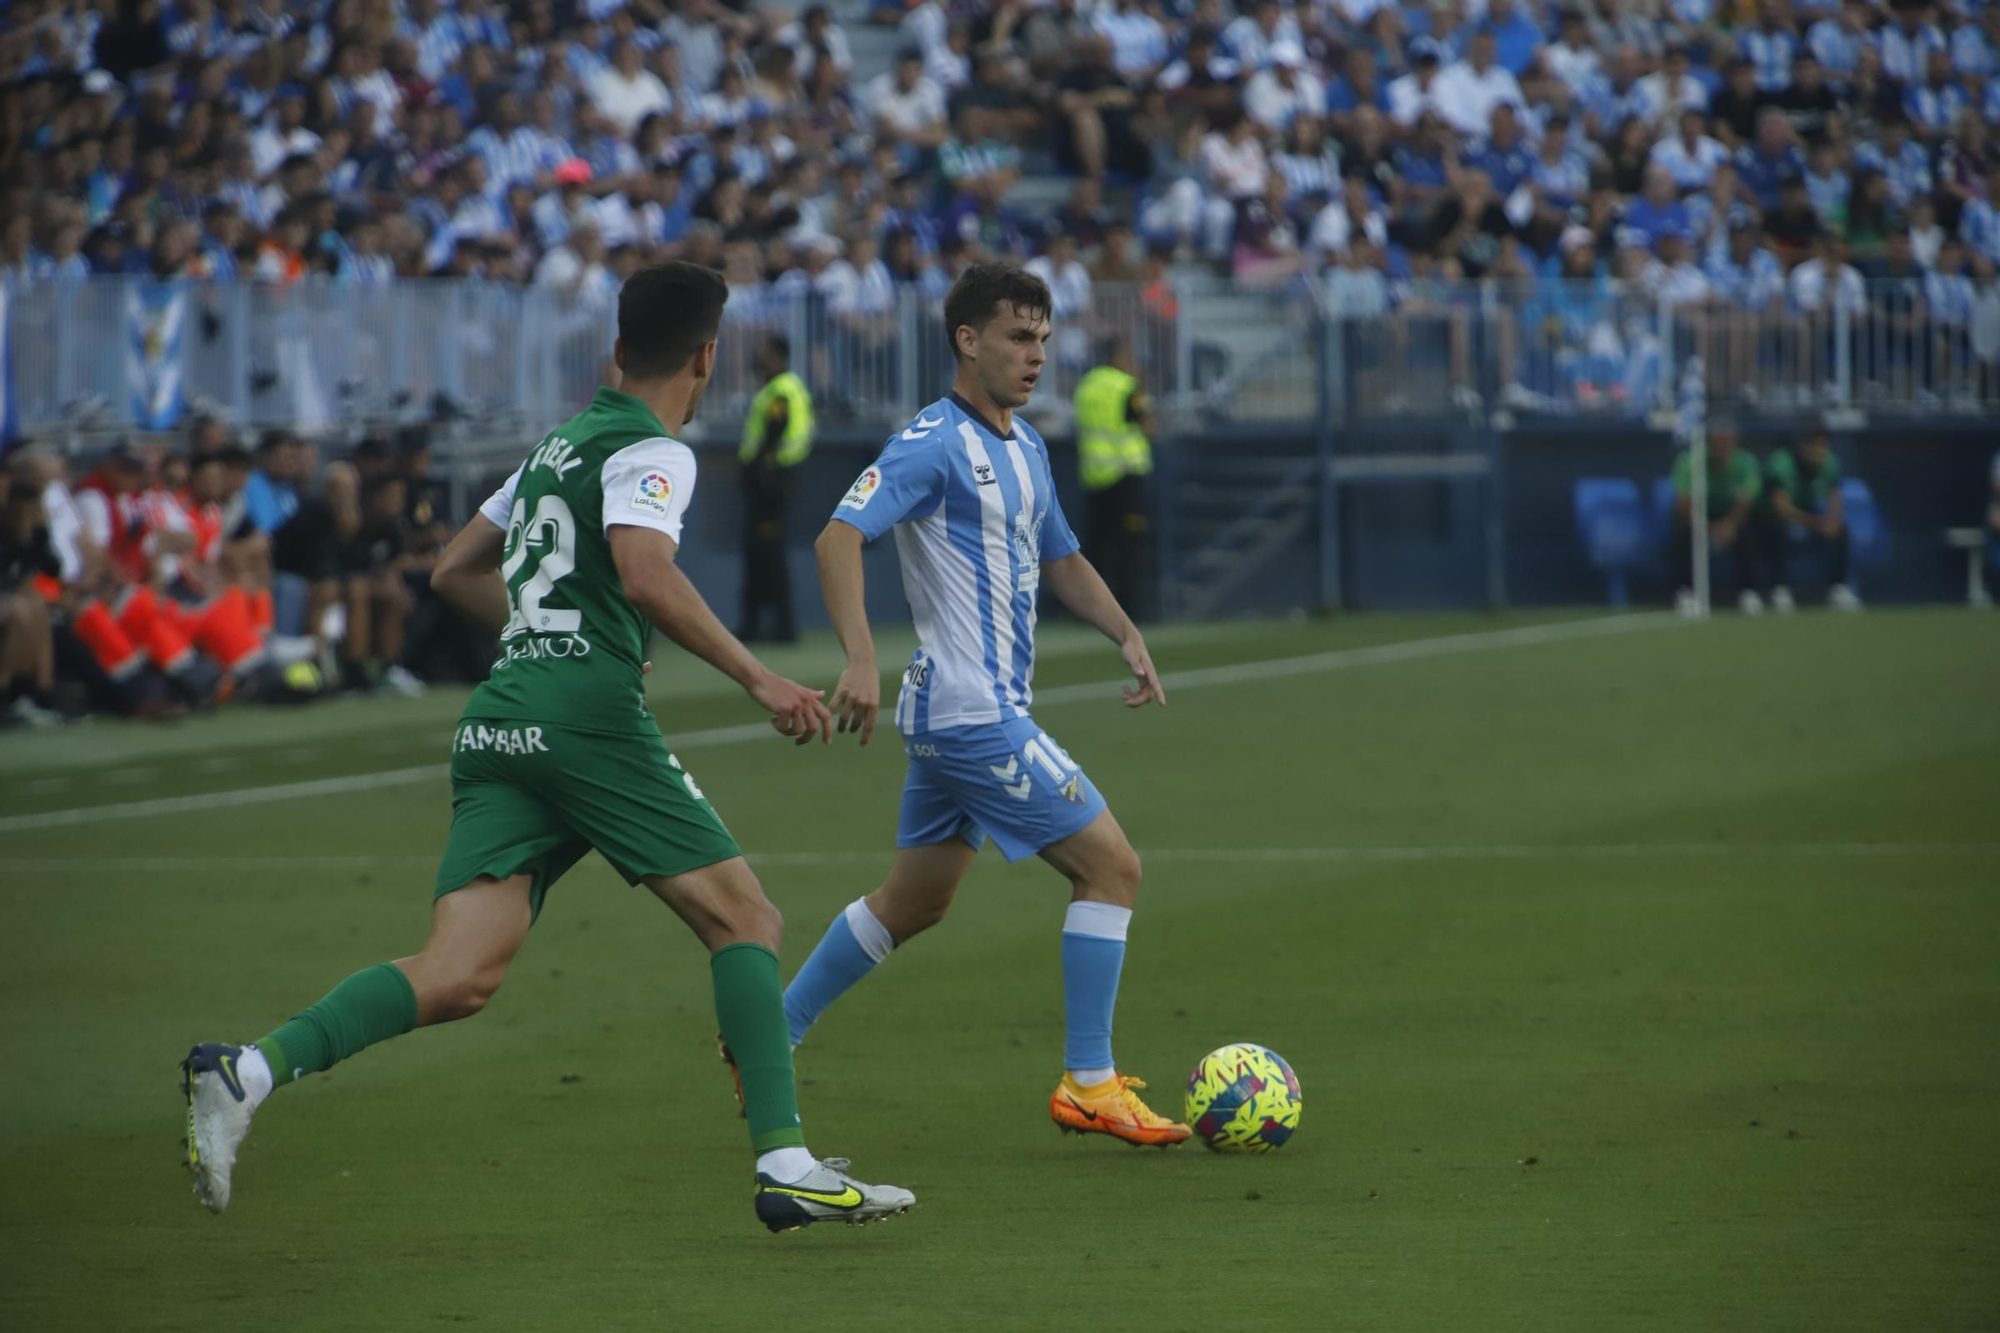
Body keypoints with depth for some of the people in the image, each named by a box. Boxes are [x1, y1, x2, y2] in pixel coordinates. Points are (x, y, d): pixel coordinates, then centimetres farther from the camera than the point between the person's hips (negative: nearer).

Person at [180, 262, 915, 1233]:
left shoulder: (560, 444, 24)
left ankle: (247, 1073, -24)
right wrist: (756, 679, -17)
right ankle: (785, 1166, -5)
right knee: (744, 921, 3)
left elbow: (455, 572, 32)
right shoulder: (651, 452, -1)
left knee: (459, 976, -6)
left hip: (496, 723, 7)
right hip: (588, 714, -7)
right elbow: (645, 577, -20)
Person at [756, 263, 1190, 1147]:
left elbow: (1059, 559, 27)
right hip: (974, 715, -10)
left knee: (913, 903, 17)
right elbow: (840, 537, -24)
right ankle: (1088, 1086, -4)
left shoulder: (1025, 446, 15)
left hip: (965, 713, 10)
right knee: (1111, 866, -8)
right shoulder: (935, 443, -14)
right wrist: (860, 659, -36)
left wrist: (1127, 636, 12)